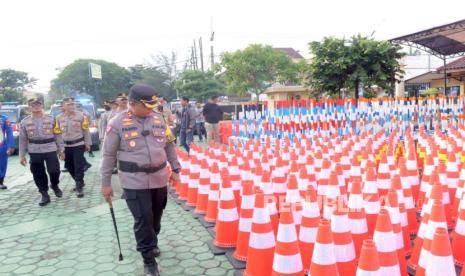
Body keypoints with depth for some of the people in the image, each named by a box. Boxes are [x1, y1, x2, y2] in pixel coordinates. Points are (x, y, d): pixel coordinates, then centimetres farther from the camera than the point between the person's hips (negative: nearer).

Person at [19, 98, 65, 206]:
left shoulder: (51, 119, 0)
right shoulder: (25, 122, 3)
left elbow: (57, 135, 3)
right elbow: (23, 139, 7)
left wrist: (61, 150, 1)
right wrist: (22, 155, 4)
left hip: (50, 150, -1)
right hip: (34, 152, 2)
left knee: (54, 171, -4)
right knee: (38, 175, 5)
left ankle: (55, 185, 27)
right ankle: (44, 195, 19)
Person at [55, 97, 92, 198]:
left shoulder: (81, 116, -4)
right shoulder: (59, 118, 4)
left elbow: (86, 131, -1)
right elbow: (58, 132, 9)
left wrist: (87, 143, -1)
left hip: (78, 145, -4)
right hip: (66, 146, 4)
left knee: (79, 167, -4)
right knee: (70, 167, 12)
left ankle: (79, 187, 3)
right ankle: (79, 183, 30)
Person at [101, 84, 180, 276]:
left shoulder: (158, 118, 4)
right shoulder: (118, 123, -8)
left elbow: (169, 145, 13)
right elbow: (109, 155, -3)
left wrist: (175, 169, 13)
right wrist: (106, 183, 0)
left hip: (159, 177, 4)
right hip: (134, 181, -4)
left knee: (156, 216, 17)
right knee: (143, 219, -3)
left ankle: (151, 244, 42)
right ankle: (149, 260, 14)